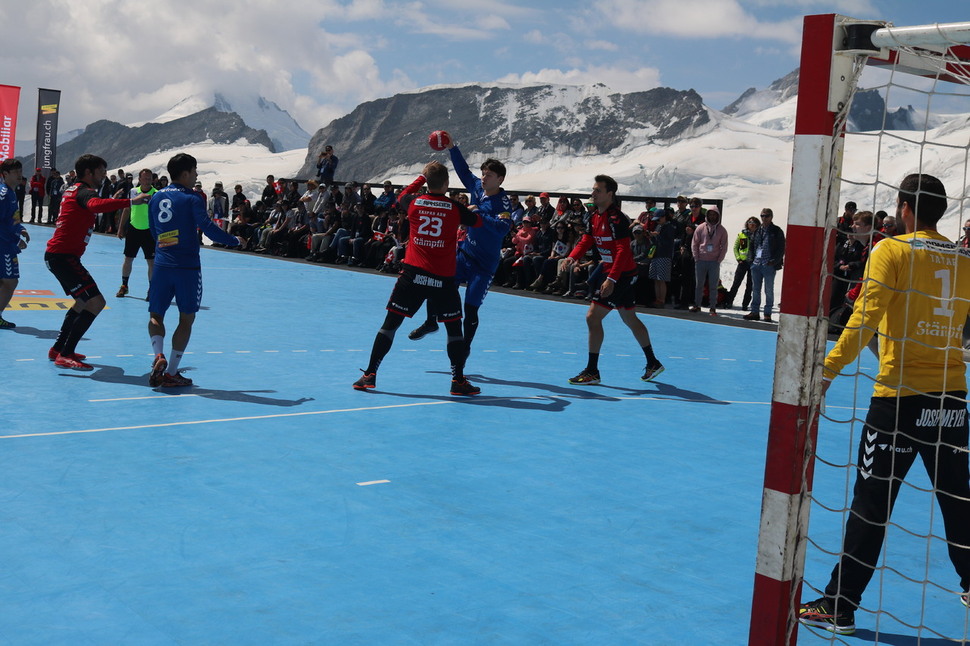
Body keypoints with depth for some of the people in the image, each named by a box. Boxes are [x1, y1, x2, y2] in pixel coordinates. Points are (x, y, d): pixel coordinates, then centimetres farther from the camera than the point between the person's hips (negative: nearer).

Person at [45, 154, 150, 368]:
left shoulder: (74, 190, 18)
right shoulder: (85, 192, -12)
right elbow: (95, 205, -37)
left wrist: (112, 201, 29)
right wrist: (130, 202, -43)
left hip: (56, 255, 11)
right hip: (64, 256, -11)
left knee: (84, 300, 25)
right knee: (96, 302, -16)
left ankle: (58, 348, 30)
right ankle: (65, 355, -15)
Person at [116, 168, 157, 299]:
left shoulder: (156, 194, -9)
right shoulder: (133, 192, 2)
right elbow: (127, 210, 12)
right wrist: (121, 228, 11)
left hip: (149, 231, -3)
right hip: (133, 229, 3)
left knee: (151, 261, -2)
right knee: (128, 259, 9)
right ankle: (124, 286, 24)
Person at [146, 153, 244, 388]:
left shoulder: (156, 198, 11)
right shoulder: (192, 199, -7)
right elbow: (209, 229, -16)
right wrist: (235, 241, -2)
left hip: (161, 264, 4)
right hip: (187, 267, -4)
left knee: (156, 315, 14)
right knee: (186, 318, 6)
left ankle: (159, 356, -12)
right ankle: (171, 373, 3)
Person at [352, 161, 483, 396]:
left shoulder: (414, 203, 2)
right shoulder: (455, 207, -2)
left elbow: (401, 196, 27)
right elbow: (478, 222, 16)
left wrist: (422, 177, 34)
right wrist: (467, 209, 34)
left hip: (413, 273, 1)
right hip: (443, 279, -1)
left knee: (391, 323, 6)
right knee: (454, 328, 11)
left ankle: (370, 374, 6)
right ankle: (458, 381, 11)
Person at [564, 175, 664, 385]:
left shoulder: (616, 218, -19)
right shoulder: (596, 215, 9)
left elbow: (623, 251, -25)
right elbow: (587, 239, 6)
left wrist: (612, 279, -32)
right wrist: (572, 256, -14)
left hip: (621, 275, -10)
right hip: (609, 272, 10)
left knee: (593, 316, -12)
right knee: (629, 319, 20)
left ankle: (592, 371, -6)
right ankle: (653, 363, 33)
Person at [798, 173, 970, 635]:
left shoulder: (891, 251, -7)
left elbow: (865, 319, -16)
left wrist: (828, 371, -16)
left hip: (900, 396, -5)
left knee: (871, 504, -1)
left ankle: (839, 606, 4)